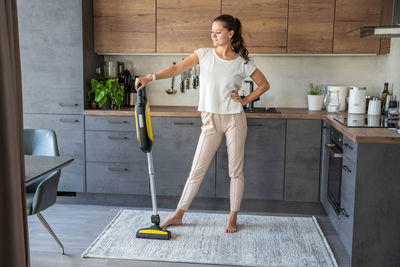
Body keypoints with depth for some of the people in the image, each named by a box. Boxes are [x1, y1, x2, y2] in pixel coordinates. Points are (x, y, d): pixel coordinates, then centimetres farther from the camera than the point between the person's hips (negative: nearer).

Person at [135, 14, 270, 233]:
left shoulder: (242, 63, -1)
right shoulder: (204, 54, 1)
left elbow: (264, 84, 9)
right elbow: (178, 69, -11)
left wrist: (245, 100, -3)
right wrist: (150, 77, -24)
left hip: (234, 119, -1)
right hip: (211, 120, 1)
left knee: (236, 170, 6)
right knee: (197, 169, 3)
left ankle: (233, 217, 20)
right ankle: (178, 215, 14)